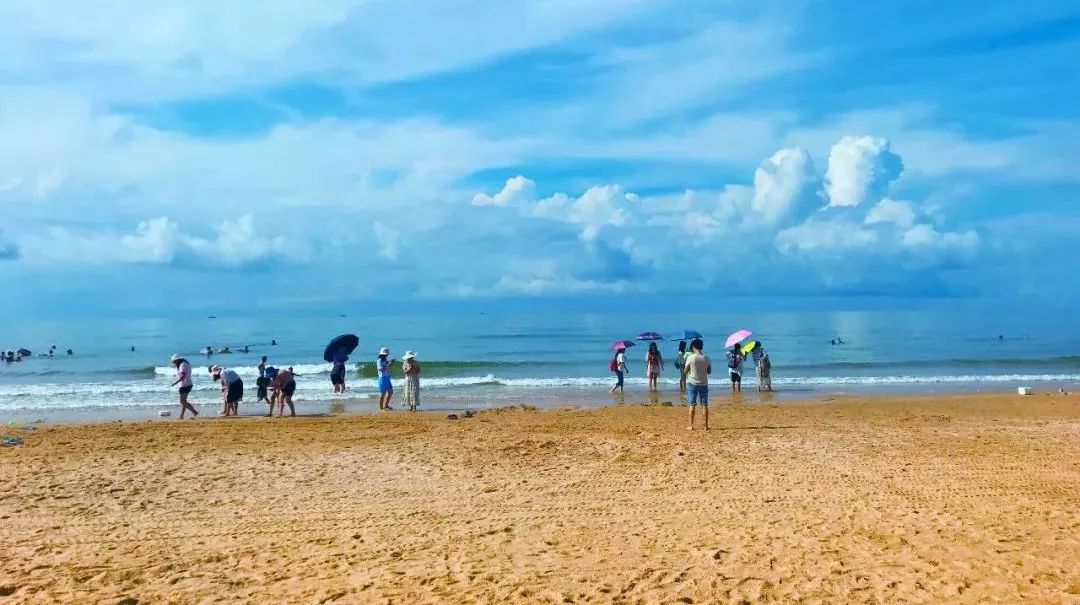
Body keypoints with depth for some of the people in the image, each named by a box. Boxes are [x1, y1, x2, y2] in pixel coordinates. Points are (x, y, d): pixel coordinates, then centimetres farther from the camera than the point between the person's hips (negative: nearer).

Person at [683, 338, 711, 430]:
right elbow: (709, 372, 7)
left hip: (692, 383, -2)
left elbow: (685, 371, -4)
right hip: (704, 384, 2)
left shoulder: (690, 357, -11)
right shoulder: (707, 358, -3)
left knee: (692, 405, 4)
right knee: (704, 405, 8)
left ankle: (691, 425, 3)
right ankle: (706, 425, 9)